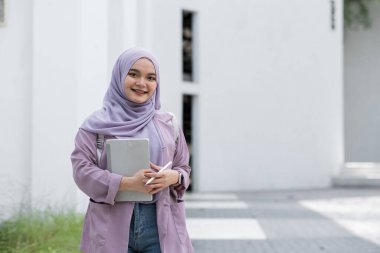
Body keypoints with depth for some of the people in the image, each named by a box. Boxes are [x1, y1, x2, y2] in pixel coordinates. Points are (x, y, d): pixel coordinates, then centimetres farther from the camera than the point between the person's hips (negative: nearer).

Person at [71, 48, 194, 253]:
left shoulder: (168, 124, 13)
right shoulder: (97, 125, 3)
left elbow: (183, 168, 17)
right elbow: (82, 170, -5)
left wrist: (173, 177, -8)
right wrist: (128, 183, -17)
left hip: (160, 226, 3)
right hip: (112, 227, -2)